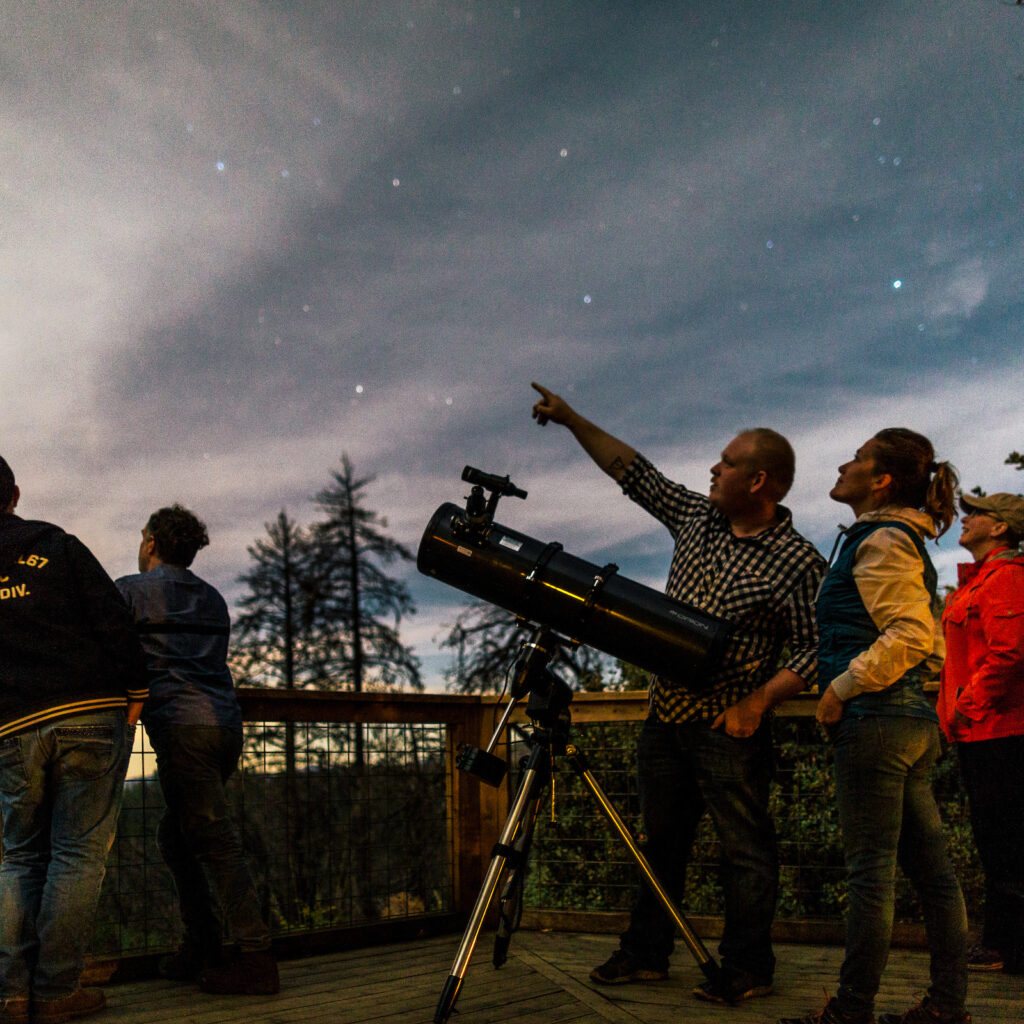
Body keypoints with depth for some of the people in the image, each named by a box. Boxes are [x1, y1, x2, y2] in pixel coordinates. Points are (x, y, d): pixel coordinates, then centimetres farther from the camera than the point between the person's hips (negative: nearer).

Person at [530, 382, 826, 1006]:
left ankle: (748, 967, 9)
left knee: (745, 845, -2)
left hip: (730, 726, -7)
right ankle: (646, 953, 24)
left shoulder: (797, 563, -11)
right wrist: (573, 421, 15)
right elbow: (635, 472, 15)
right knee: (662, 839, 14)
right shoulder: (697, 517, 8)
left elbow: (809, 649, -12)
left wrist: (757, 703, -22)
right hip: (667, 715, 7)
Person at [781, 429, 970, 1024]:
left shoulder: (882, 540, -10)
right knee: (932, 868, 9)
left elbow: (911, 633, -21)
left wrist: (842, 688, -17)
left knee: (871, 870, -6)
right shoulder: (905, 541, 21)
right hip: (914, 719, 10)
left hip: (876, 721, -10)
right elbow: (932, 646, 25)